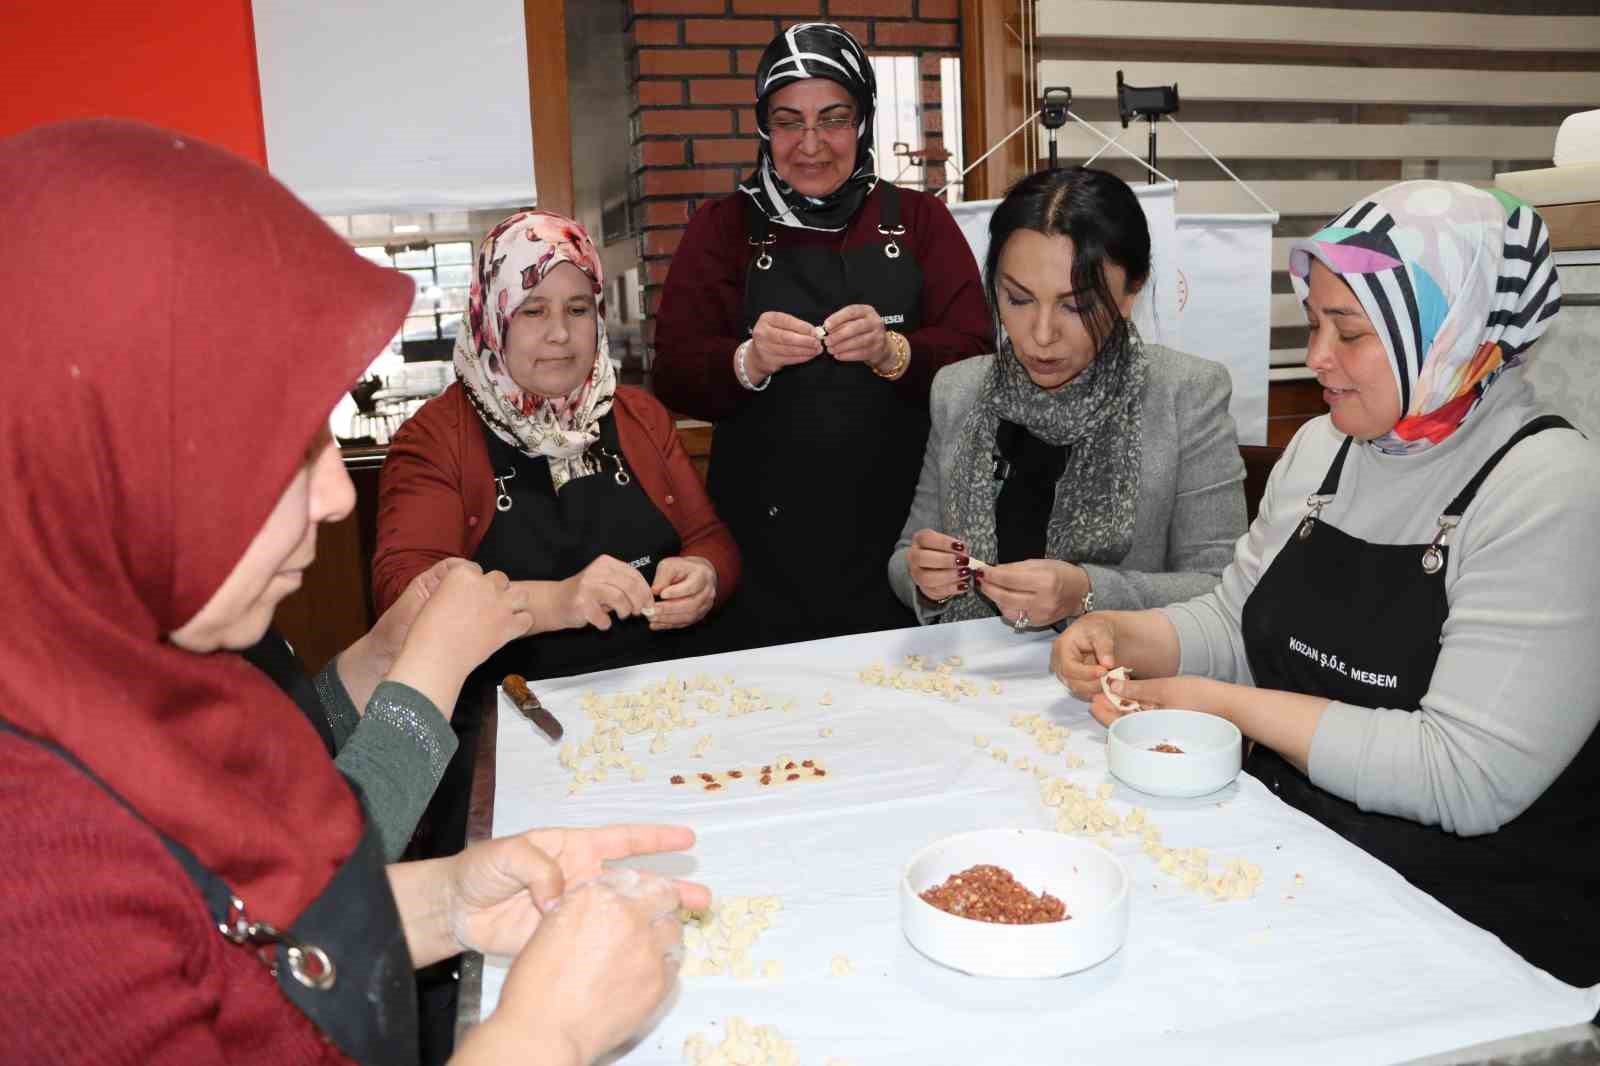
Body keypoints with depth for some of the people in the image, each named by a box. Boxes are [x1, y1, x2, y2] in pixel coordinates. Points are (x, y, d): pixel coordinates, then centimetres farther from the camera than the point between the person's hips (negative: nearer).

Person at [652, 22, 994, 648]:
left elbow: (976, 358, 0)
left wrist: (893, 351, -20)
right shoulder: (722, 227, 7)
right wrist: (747, 363, -20)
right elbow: (673, 379, 0)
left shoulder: (919, 219, 9)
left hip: (901, 529, 1)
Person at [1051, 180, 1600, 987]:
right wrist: (1123, 638, -5)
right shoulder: (1322, 446, 5)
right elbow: (1234, 622, 14)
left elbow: (1469, 778, -23)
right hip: (1286, 844, 6)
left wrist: (1232, 707, -18)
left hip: (1477, 919, -6)